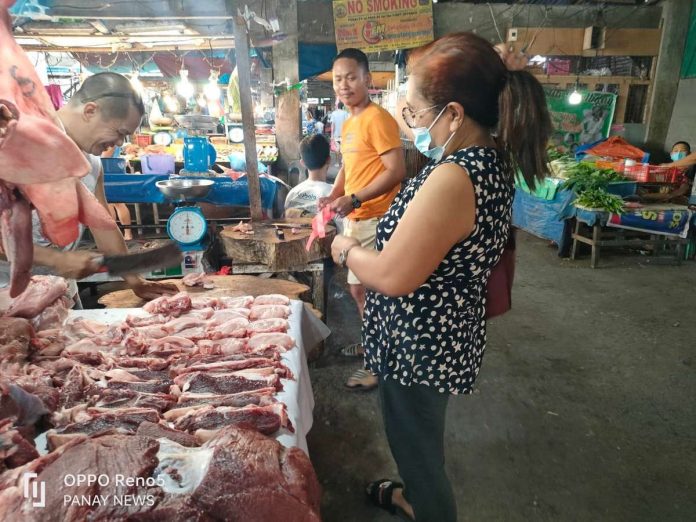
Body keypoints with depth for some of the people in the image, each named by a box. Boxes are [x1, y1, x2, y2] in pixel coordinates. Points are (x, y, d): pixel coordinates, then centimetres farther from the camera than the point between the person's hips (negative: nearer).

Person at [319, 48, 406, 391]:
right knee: (358, 287, 18)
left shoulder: (377, 118, -13)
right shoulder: (348, 124, 14)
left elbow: (396, 170, -19)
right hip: (354, 219, 9)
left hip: (374, 219, -9)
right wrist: (334, 195, 7)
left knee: (369, 290, -1)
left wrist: (354, 199, -23)